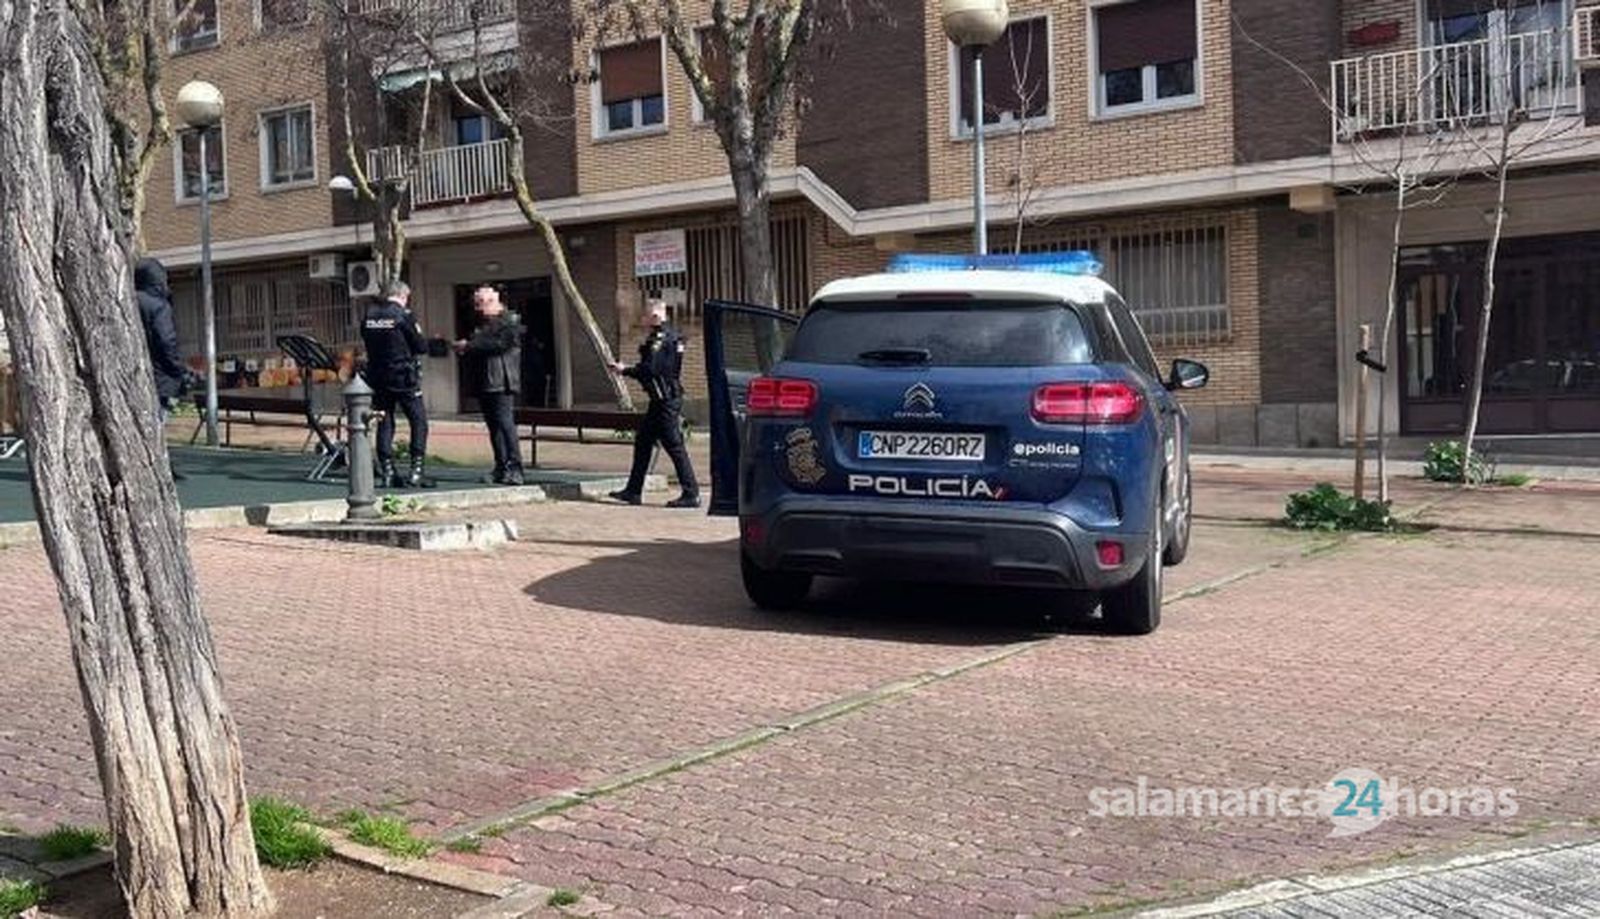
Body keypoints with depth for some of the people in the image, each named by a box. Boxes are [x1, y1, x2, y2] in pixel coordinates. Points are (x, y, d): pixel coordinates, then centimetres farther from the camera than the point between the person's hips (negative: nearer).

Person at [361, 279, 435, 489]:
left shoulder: (368, 316, 5)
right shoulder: (404, 316, -11)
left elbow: (367, 343, 15)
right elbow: (421, 347, -8)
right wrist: (421, 336, 11)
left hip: (378, 377, 5)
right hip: (404, 378, -5)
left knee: (384, 424, 10)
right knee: (419, 421, 3)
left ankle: (387, 473, 9)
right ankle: (417, 471, -4)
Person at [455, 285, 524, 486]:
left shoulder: (509, 322, -4)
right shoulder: (482, 324, 23)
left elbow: (500, 344, -18)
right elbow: (476, 347, 27)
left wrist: (469, 345, -15)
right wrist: (463, 348, 4)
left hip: (502, 383, -9)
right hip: (483, 383, 9)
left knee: (505, 422, -15)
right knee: (493, 425, 8)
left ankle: (514, 468, -17)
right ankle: (501, 468, 11)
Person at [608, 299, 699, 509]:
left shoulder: (660, 338, -16)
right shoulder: (670, 335, 15)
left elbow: (649, 369, -22)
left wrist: (625, 370, -7)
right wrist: (628, 369, 14)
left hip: (666, 401, -11)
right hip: (661, 399, 11)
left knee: (674, 446, -7)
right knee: (643, 442, 14)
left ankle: (691, 494, -3)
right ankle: (634, 491, 20)